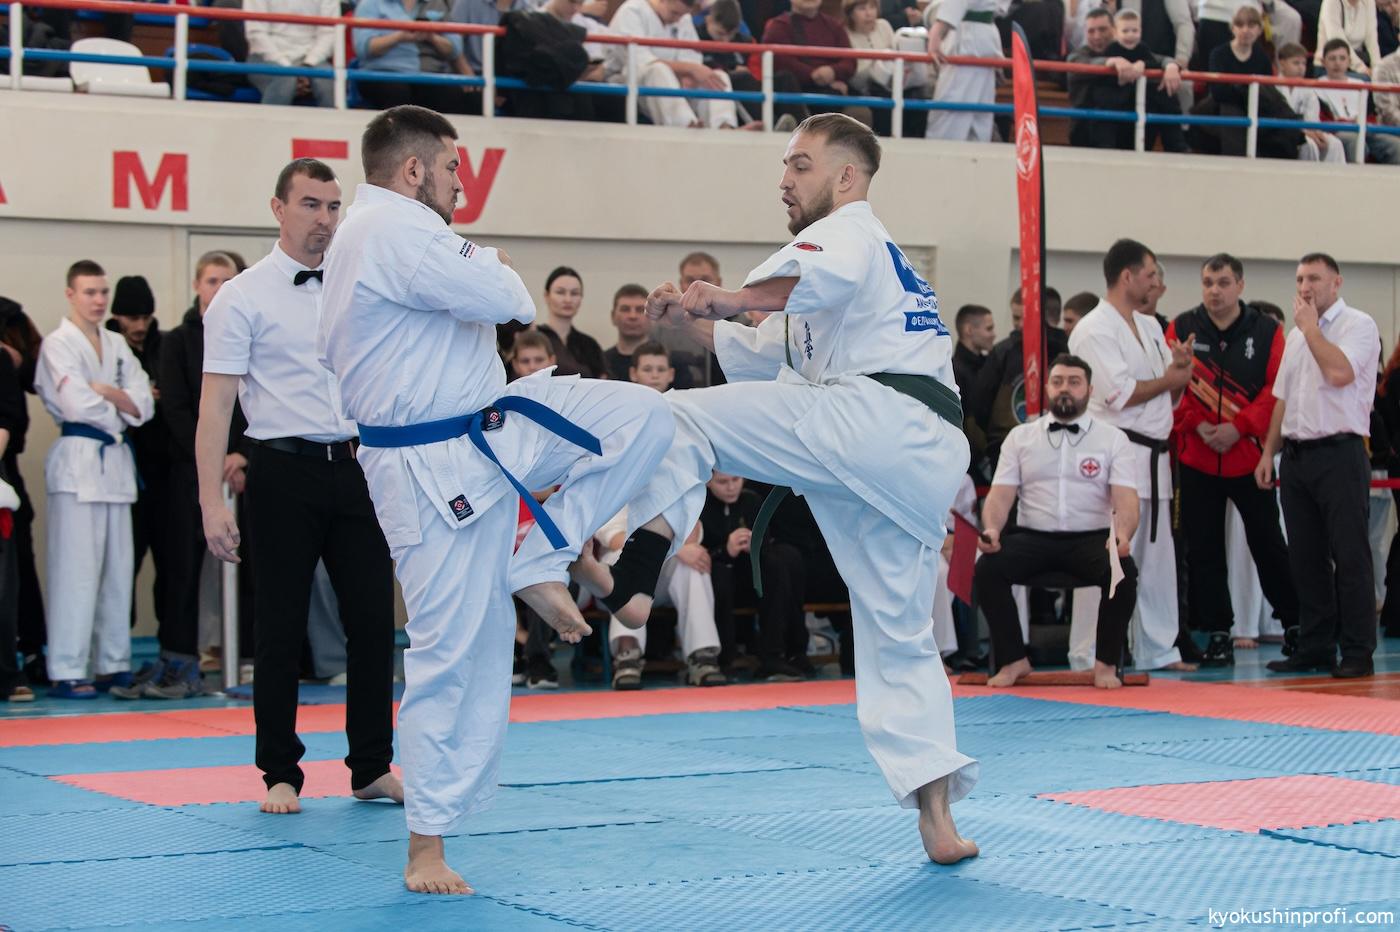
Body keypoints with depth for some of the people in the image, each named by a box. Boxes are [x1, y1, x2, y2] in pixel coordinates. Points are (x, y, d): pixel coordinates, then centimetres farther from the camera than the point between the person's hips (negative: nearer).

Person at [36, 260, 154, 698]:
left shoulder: (117, 345, 16)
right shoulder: (57, 344, -3)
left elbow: (144, 404, 7)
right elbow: (77, 404, -16)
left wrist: (106, 392, -8)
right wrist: (120, 412, -2)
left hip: (115, 461, 7)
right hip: (77, 461, -7)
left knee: (118, 567, 8)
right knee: (76, 567, -9)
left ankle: (114, 664, 15)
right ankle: (66, 672, -8)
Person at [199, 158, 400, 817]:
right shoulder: (243, 297, -3)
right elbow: (215, 407, -7)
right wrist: (212, 503, -15)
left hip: (355, 469, 4)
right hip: (285, 472, -4)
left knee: (372, 620, 3)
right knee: (280, 630, 2)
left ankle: (372, 768, 14)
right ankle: (281, 774, 13)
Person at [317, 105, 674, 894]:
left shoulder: (379, 232, 14)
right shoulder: (396, 229, -20)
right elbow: (499, 299, -26)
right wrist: (493, 263, -4)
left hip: (494, 429, 10)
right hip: (438, 471, -10)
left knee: (643, 417, -1)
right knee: (452, 651, -5)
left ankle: (536, 566, 3)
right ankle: (428, 848, 6)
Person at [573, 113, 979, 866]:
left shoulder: (850, 229, 7)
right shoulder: (880, 253, 37)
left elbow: (825, 274, -22)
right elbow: (760, 355, 38)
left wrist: (731, 298, -25)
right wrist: (694, 320, 24)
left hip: (875, 417, -9)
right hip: (922, 464, 9)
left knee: (682, 420, -7)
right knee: (898, 634, 12)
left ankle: (631, 580, -22)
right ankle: (936, 815, 9)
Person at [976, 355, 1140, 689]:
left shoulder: (1113, 438, 6)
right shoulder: (1020, 436, 11)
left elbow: (1126, 499, -7)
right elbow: (1000, 494, 3)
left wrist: (1122, 534, -30)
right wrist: (991, 529, -20)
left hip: (1092, 539, -1)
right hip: (1033, 537, 1)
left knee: (1124, 571, -32)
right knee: (987, 568, -27)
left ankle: (1106, 663, -13)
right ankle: (1014, 660, -9)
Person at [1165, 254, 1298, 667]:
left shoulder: (1266, 332, 1)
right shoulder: (1181, 329, 3)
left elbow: (1277, 389, -6)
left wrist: (1238, 428, -15)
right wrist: (1197, 425, -15)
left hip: (1249, 457, -1)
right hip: (1195, 458, 1)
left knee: (1268, 546, 2)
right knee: (1203, 551, 3)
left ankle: (1297, 625, 16)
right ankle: (1216, 636, 11)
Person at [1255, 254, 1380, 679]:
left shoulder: (1358, 325, -4)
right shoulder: (1297, 335, 18)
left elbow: (1340, 372, -22)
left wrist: (1311, 328, -11)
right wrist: (1269, 452, 14)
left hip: (1339, 453, -7)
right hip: (1297, 454, 7)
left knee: (1349, 556, -6)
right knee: (1306, 559, 8)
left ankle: (1357, 653, -3)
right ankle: (1315, 648, 14)